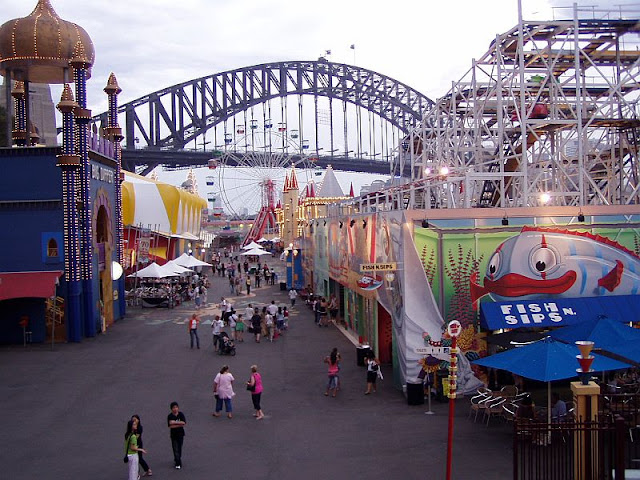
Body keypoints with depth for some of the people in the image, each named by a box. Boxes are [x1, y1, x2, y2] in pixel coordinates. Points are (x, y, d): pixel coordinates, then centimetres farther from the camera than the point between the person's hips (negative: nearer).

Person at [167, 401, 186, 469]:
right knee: (175, 449, -3)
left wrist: (175, 422, -21)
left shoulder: (181, 414, -5)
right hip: (173, 434, -2)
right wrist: (179, 424, -18)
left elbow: (184, 423, -15)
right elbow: (170, 426, -18)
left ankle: (177, 459, 30)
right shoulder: (170, 416, -10)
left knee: (179, 448, 10)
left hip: (180, 434, 2)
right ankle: (178, 463, 2)